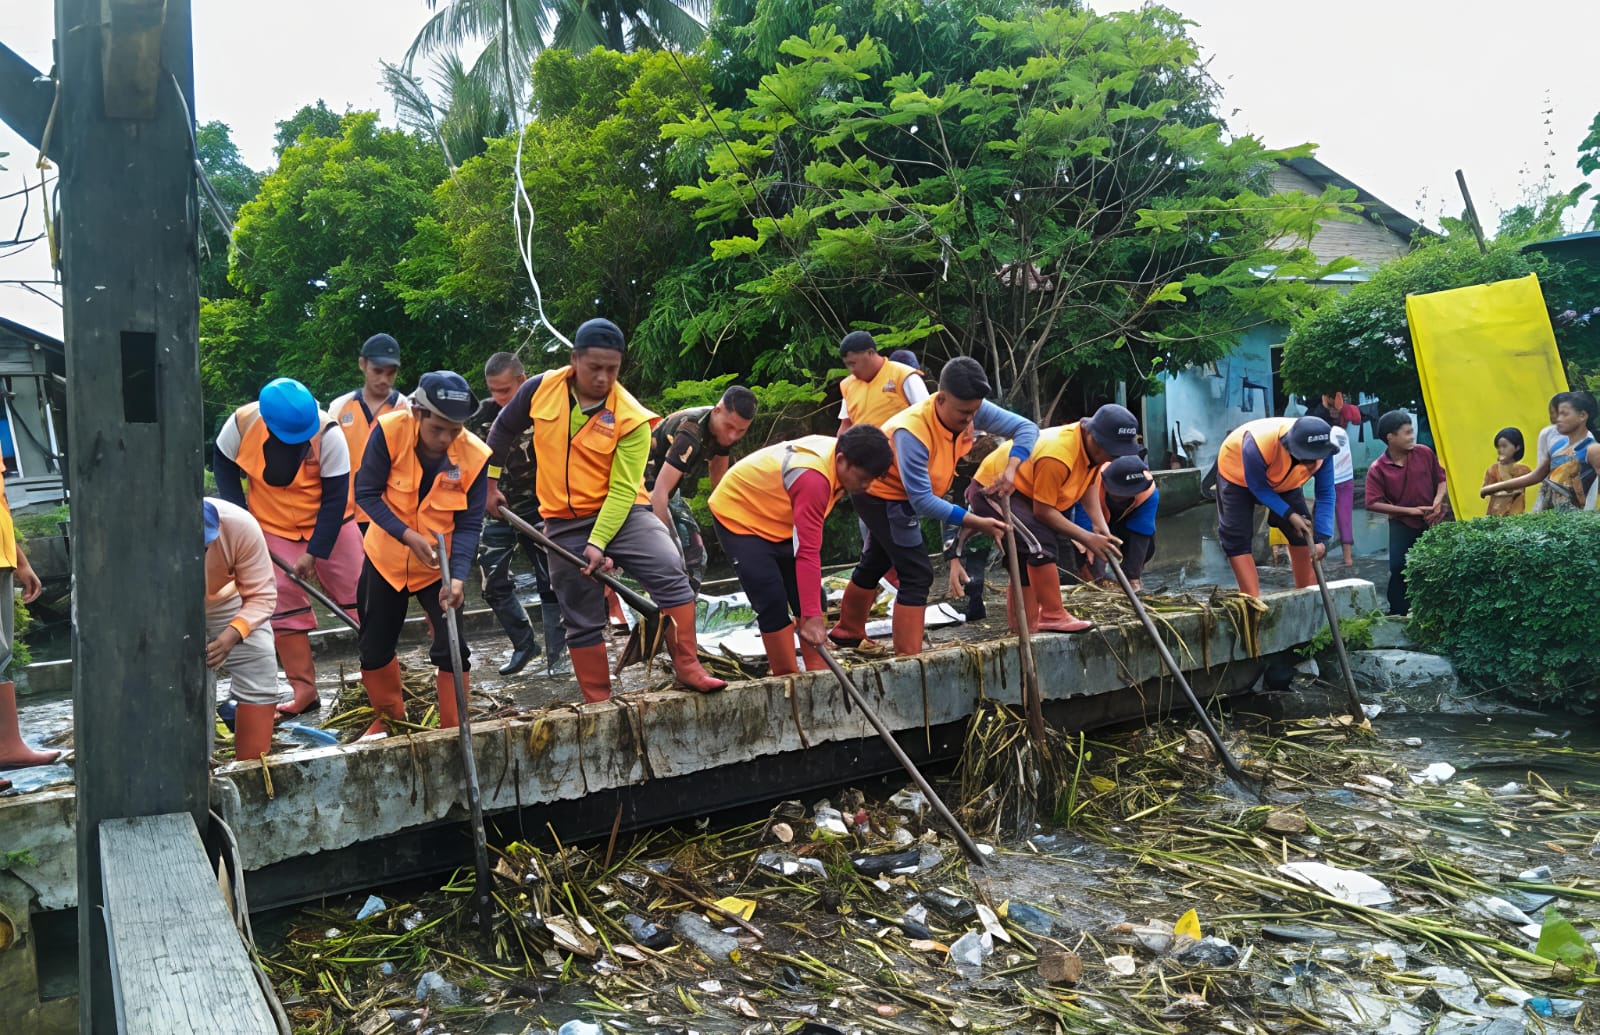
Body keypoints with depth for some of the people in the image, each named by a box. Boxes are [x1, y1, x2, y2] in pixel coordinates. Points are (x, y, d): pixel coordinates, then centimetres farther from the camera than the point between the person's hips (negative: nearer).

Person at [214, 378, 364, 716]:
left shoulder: (328, 433, -25)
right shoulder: (241, 423, -19)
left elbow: (335, 498, -19)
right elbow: (224, 466, 2)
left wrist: (314, 552, -19)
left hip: (329, 523, -2)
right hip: (274, 529, 2)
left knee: (357, 598, 0)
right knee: (284, 605, 0)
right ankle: (304, 690, 9)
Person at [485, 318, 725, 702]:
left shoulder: (630, 418, -14)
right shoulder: (540, 389, -5)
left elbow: (622, 489, -17)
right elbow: (502, 431, 14)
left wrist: (599, 543, -23)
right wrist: (488, 482, 19)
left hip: (621, 512, -2)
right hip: (564, 523, 2)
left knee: (670, 571, -24)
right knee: (581, 620, 7)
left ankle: (687, 668, -14)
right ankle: (598, 702, 19)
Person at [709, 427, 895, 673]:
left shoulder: (837, 452, -11)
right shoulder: (813, 478, -38)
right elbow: (807, 553, -38)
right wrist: (812, 618, -37)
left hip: (778, 516, 9)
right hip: (739, 515, -9)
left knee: (811, 595, 2)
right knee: (772, 602, -15)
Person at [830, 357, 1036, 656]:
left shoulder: (972, 410, -21)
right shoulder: (912, 431, -39)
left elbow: (1027, 428, -16)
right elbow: (922, 501, -36)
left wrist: (1010, 468, -32)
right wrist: (975, 522, -37)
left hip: (898, 495, 8)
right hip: (881, 494, -8)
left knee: (875, 563, 24)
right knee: (917, 574, -14)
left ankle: (848, 631, 44)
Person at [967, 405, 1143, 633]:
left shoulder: (1093, 445, -7)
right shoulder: (1057, 456, -35)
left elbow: (1090, 483, 6)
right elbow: (1043, 511, -28)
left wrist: (1099, 525, -9)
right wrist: (1087, 538, -25)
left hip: (1020, 492, 11)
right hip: (991, 490, -11)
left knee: (1028, 556, 16)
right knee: (1040, 543, -24)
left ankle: (1024, 621, 27)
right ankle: (1053, 616, -14)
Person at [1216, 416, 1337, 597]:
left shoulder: (1321, 451, -31)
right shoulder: (1258, 445, -46)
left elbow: (1326, 494, -21)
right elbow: (1258, 487, -28)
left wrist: (1320, 538, -29)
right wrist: (1289, 515, -31)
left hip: (1284, 480, 4)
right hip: (1238, 474, -4)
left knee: (1302, 531, -1)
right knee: (1236, 538, -15)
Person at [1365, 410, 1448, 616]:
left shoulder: (1424, 453, -4)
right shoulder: (1378, 469, -12)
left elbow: (1441, 480, 8)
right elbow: (1373, 503, -14)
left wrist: (1437, 502, -12)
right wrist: (1409, 510, -17)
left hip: (1431, 522, 2)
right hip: (1402, 525, -2)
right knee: (1398, 569, -6)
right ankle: (1398, 614, 8)